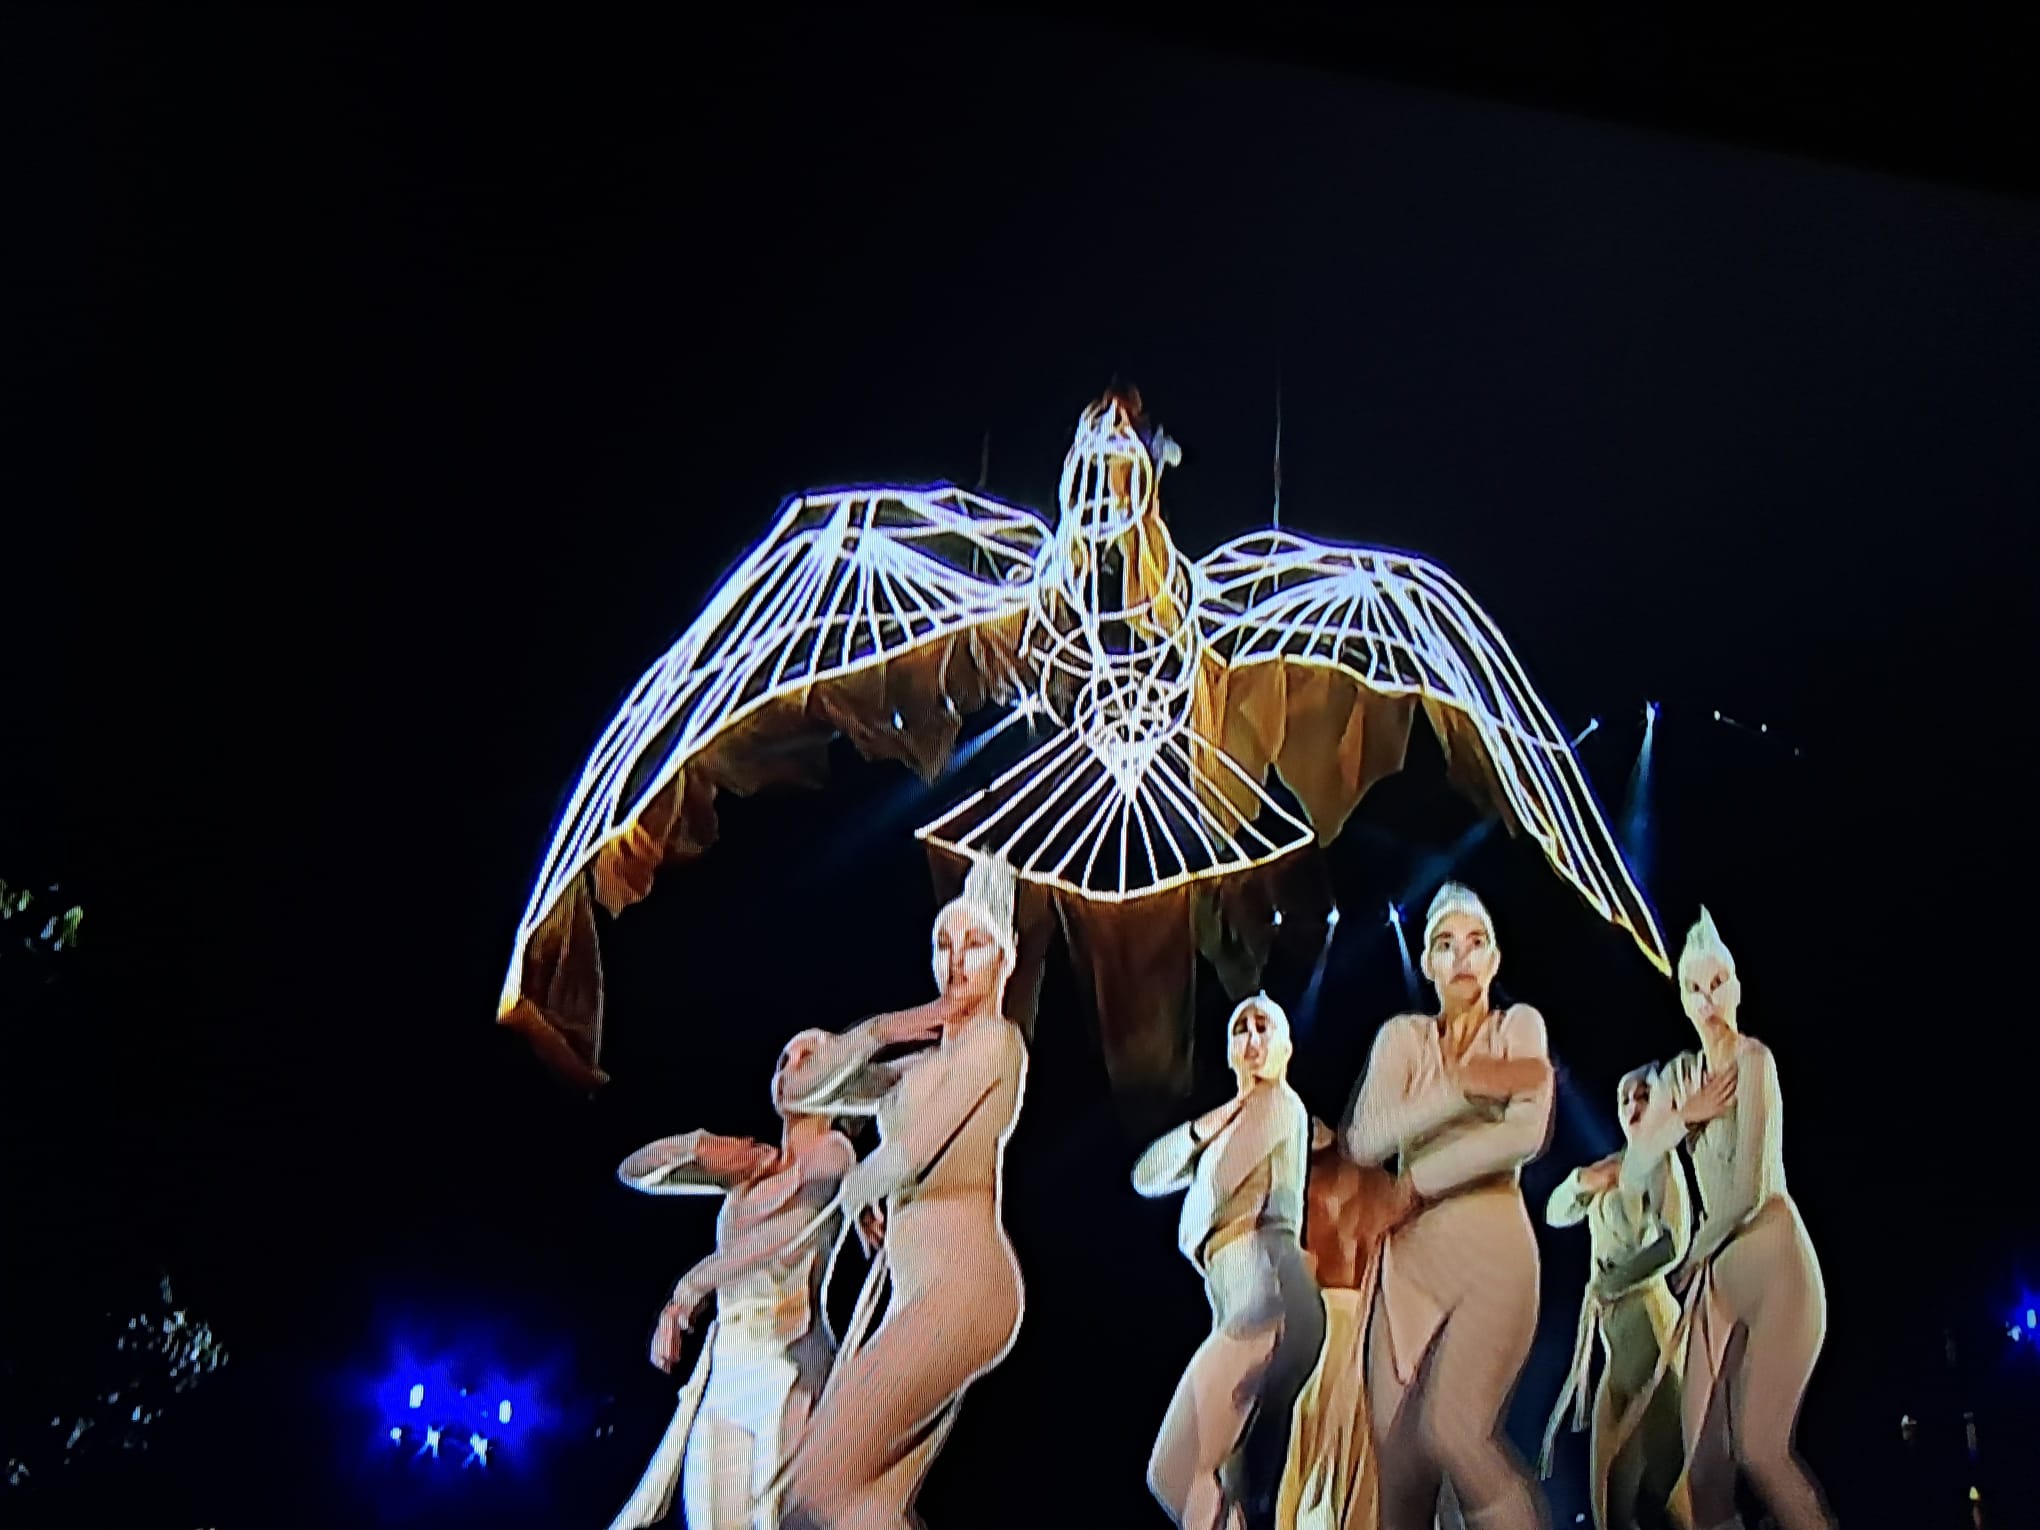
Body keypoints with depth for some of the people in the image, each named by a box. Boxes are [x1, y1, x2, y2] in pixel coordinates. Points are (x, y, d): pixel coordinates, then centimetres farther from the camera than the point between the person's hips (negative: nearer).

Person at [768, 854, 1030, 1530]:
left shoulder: (994, 1043, -4)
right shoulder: (926, 1063, 23)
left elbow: (907, 1156, -12)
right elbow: (802, 1089, 25)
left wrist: (856, 1191, 10)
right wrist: (878, 1031, 9)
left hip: (958, 1285, -9)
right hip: (909, 1289, 9)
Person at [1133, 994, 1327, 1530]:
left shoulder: (1278, 1101, 0)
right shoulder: (1234, 1119, 26)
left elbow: (1203, 1209, -10)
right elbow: (1146, 1176, 16)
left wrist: (1193, 1239, 12)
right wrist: (1207, 1125, 2)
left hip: (1264, 1299, -10)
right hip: (1247, 1305, 10)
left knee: (1174, 1473, -13)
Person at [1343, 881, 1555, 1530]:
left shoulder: (1520, 1025, 4)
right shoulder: (1401, 1036, 10)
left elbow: (1526, 1134, -13)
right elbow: (1365, 1140, -6)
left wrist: (1414, 1181, -8)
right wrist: (1467, 1085, -13)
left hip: (1493, 1256, -3)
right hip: (1409, 1261, 3)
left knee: (1450, 1429, -23)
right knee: (1398, 1458, -2)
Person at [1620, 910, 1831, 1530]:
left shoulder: (1754, 1059, -8)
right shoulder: (1681, 1072, 14)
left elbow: (1750, 1188, -14)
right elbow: (1633, 1175, 7)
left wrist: (1690, 1258, 1)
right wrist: (1682, 1116, -10)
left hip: (1773, 1261, -7)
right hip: (1717, 1276, 7)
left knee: (1759, 1449, -16)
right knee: (1703, 1464, 0)